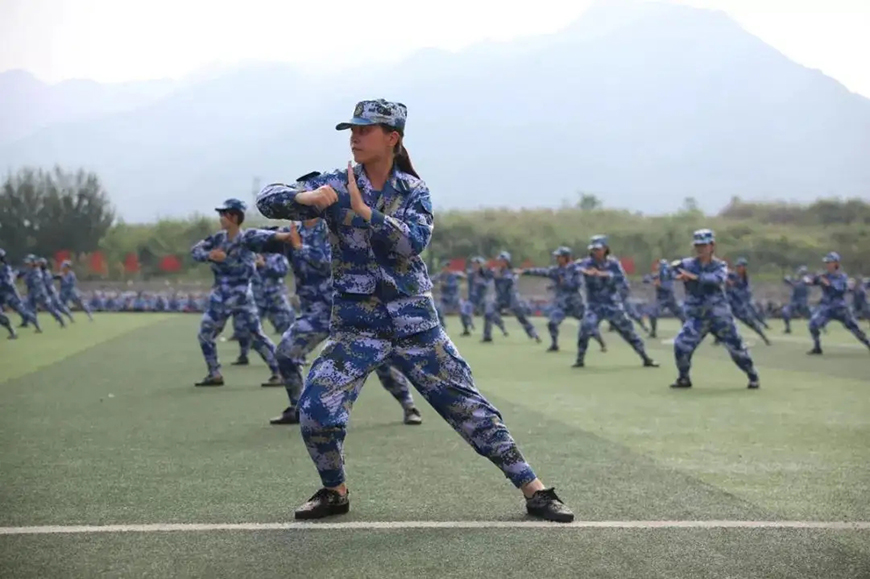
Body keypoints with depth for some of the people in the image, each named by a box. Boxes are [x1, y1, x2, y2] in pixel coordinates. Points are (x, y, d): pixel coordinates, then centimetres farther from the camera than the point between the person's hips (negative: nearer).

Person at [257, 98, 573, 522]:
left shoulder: (412, 190, 0)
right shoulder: (334, 186, -2)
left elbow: (412, 242, -17)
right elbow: (266, 200, -12)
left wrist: (363, 210, -27)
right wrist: (305, 197, -33)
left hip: (414, 322, 0)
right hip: (356, 324, 0)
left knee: (467, 405, 2)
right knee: (316, 408, -14)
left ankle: (533, 490, 11)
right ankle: (335, 491, 13)